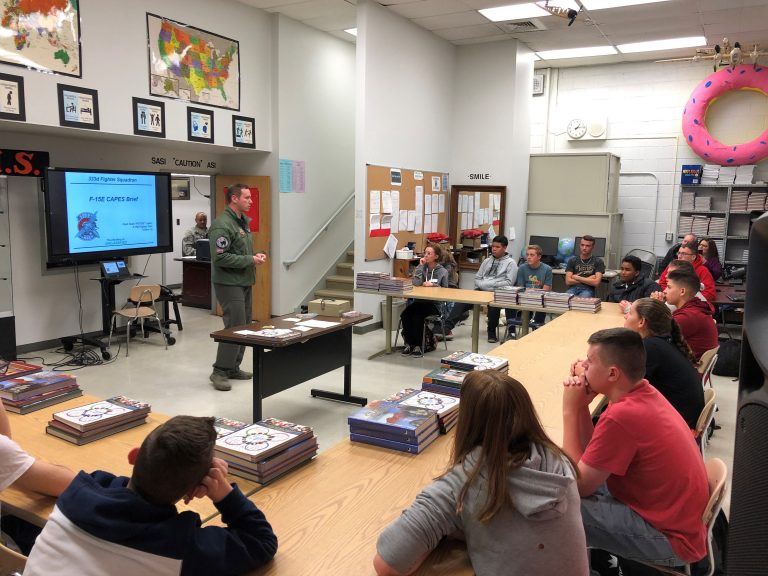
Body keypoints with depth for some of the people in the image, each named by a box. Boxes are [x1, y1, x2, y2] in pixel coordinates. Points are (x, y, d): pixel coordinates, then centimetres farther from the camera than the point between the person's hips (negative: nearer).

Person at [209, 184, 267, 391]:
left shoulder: (244, 222, 14)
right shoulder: (222, 225, -17)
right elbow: (220, 257, -23)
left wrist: (255, 255, 6)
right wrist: (250, 260, -19)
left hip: (245, 283, 10)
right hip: (229, 284, -9)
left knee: (244, 326, 12)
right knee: (235, 327, -9)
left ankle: (233, 367, 22)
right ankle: (219, 372, 2)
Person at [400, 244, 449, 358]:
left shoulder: (443, 271, 3)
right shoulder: (422, 267, 7)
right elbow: (416, 283, -10)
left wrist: (433, 285, -8)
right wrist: (421, 266, -7)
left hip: (434, 303, -3)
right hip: (419, 301, 3)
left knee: (417, 316, -31)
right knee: (405, 314, -26)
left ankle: (418, 345, -16)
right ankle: (409, 344, -10)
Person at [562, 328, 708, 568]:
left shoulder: (621, 416, -29)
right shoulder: (643, 393, -2)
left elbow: (577, 484, -17)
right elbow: (593, 456, 4)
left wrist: (570, 410, -15)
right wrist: (582, 405, -8)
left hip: (671, 538, -9)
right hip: (676, 517, 9)